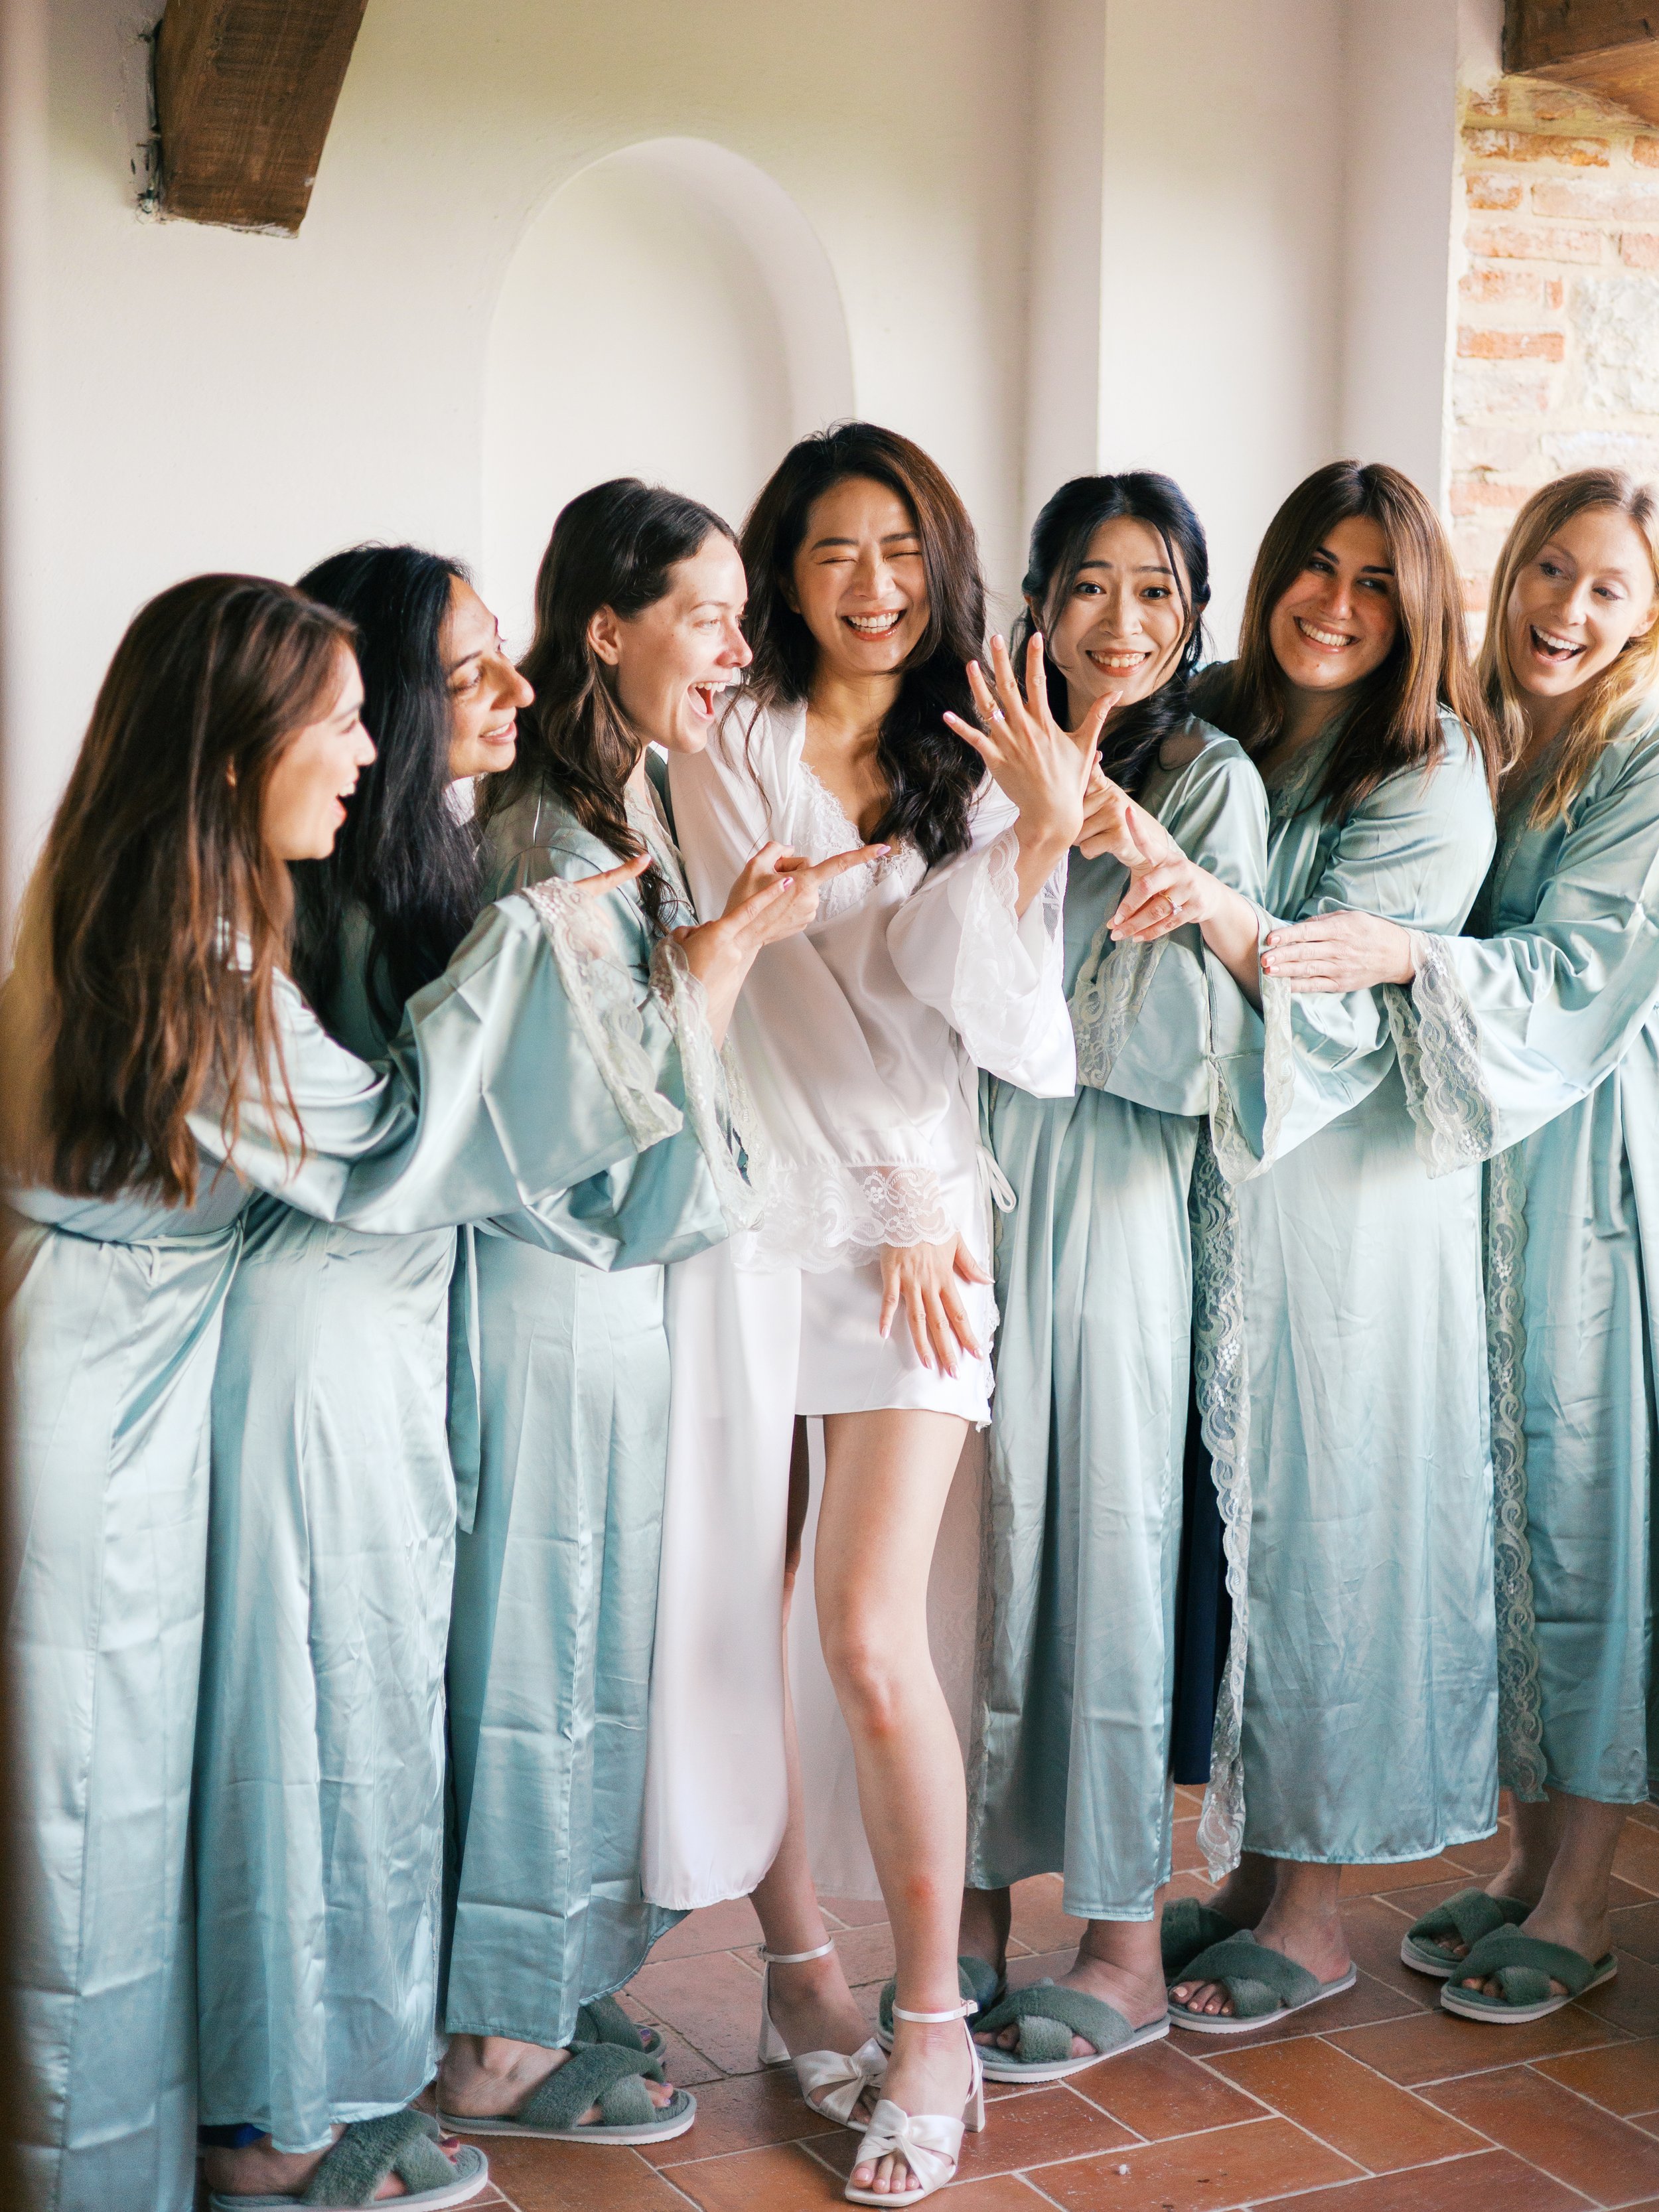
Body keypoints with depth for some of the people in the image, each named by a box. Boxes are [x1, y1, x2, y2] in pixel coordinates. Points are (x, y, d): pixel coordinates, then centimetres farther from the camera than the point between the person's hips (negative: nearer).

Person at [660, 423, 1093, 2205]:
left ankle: (935, 2023, 6)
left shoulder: (976, 769, 10)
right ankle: (795, 1952, 26)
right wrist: (892, 1201, -7)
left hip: (918, 1227, 0)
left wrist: (1038, 839, -15)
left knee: (873, 1638, -8)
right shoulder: (730, 757, 4)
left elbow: (1012, 1025, -2)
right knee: (726, 1618, 5)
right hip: (757, 1211, 0)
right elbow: (785, 985, -4)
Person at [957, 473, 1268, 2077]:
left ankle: (1125, 1947, 15)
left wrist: (1078, 825, -18)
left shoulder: (1212, 781, -4)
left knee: (1110, 1554, 2)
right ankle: (981, 1901, 24)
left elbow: (1172, 1032, -14)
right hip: (980, 1189, 4)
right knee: (981, 1548, 10)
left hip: (1120, 1199, -4)